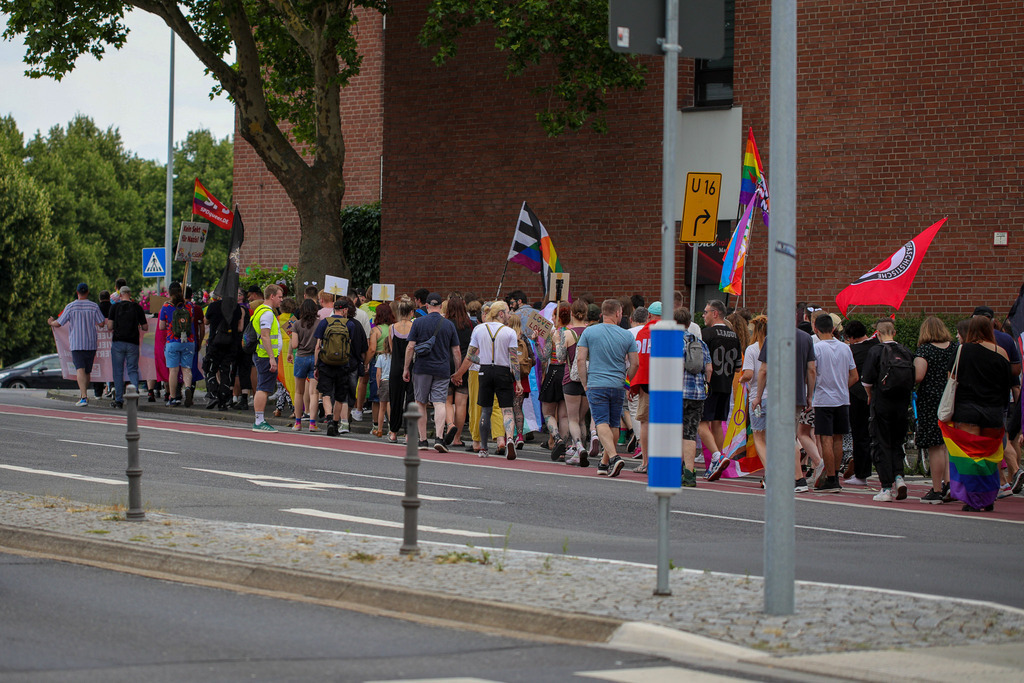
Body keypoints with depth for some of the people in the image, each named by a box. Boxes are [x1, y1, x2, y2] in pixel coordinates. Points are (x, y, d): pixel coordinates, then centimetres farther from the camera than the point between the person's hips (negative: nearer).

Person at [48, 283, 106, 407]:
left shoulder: (70, 307, -3)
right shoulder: (94, 306, 1)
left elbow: (58, 323, 0)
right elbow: (101, 323, 1)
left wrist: (51, 322, 23)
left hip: (76, 344, -3)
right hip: (91, 343, 3)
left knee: (80, 370, -13)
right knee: (87, 371, 16)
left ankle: (84, 397, -27)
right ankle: (83, 395, 28)